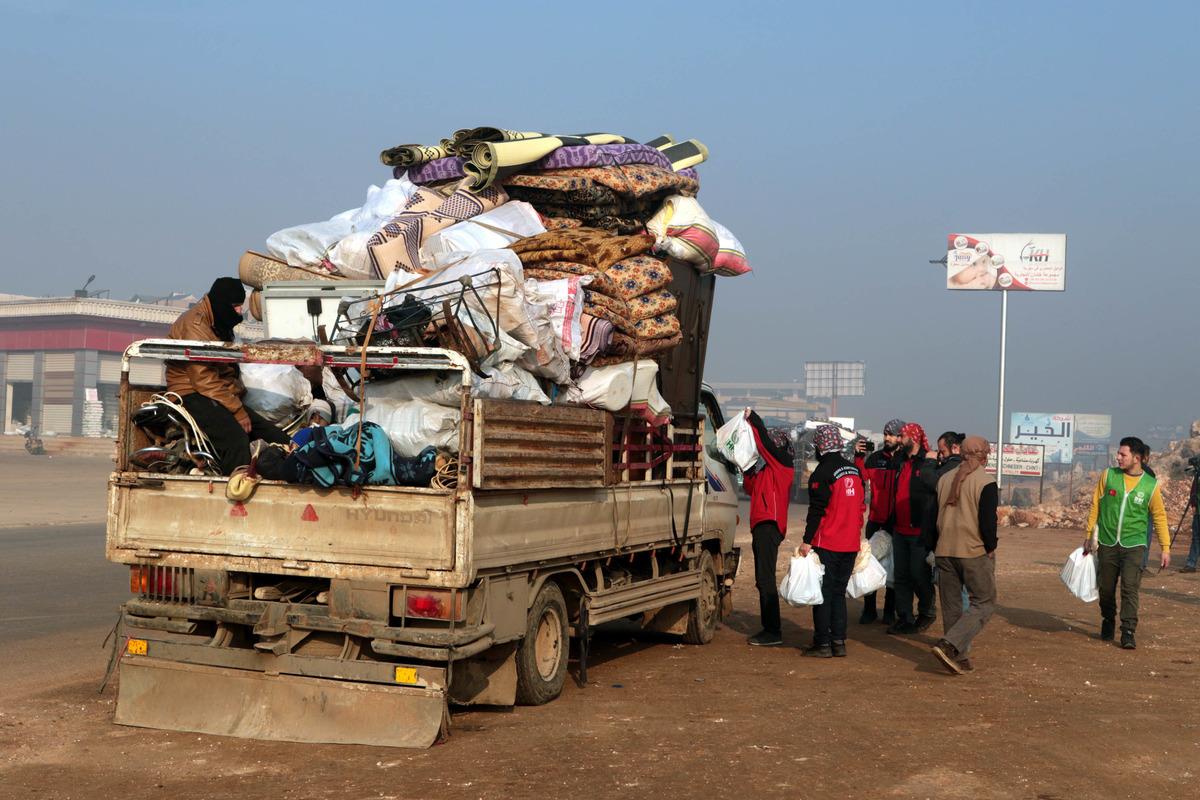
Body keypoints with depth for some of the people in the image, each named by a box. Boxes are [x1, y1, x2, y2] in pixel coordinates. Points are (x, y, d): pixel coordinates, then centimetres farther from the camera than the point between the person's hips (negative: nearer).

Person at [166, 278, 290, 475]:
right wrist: (237, 411, -19)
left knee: (278, 439, -5)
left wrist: (238, 405, 6)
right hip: (193, 397, -10)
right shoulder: (194, 325, -12)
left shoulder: (221, 324, 18)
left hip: (223, 397, 10)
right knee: (236, 437, -34)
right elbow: (204, 379, -19)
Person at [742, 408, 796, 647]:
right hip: (762, 526, 10)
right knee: (763, 579, 13)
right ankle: (769, 629, 19)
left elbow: (766, 442, -17)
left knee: (765, 579, -12)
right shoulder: (770, 469, 21)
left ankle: (773, 632, -13)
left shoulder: (781, 464, -5)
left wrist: (752, 419, -9)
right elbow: (751, 487, 26)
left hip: (769, 526, -10)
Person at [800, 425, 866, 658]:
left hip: (826, 544, -7)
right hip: (850, 545, 7)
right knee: (839, 593, 13)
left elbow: (817, 510, -15)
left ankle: (822, 644, 0)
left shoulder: (823, 472, -12)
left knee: (823, 593, -1)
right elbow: (861, 506, 17)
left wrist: (807, 540, -12)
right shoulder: (854, 470, 11)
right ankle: (839, 642, 11)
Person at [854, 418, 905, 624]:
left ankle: (890, 610, 15)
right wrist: (858, 456, -12)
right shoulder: (875, 458, 7)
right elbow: (861, 478, -2)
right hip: (875, 519, 3)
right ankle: (869, 609, 12)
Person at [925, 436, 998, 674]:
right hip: (975, 552, -6)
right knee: (983, 603, 2)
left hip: (945, 551, 6)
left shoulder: (944, 479, 9)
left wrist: (934, 547, 18)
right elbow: (988, 521, -14)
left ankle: (959, 659, 14)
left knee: (951, 607, 12)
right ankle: (949, 645, -15)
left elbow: (931, 516, 11)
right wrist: (990, 548, 0)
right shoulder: (986, 482, -9)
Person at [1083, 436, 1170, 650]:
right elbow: (1095, 506, 7)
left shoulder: (1150, 485, -4)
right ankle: (1108, 624, 31)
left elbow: (1159, 516, 4)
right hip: (1107, 543, 2)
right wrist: (1089, 535, 8)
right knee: (1106, 589, 9)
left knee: (1130, 588, -12)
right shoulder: (1108, 476, -1)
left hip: (1133, 545, -2)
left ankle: (1128, 633, -8)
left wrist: (1165, 548, 2)